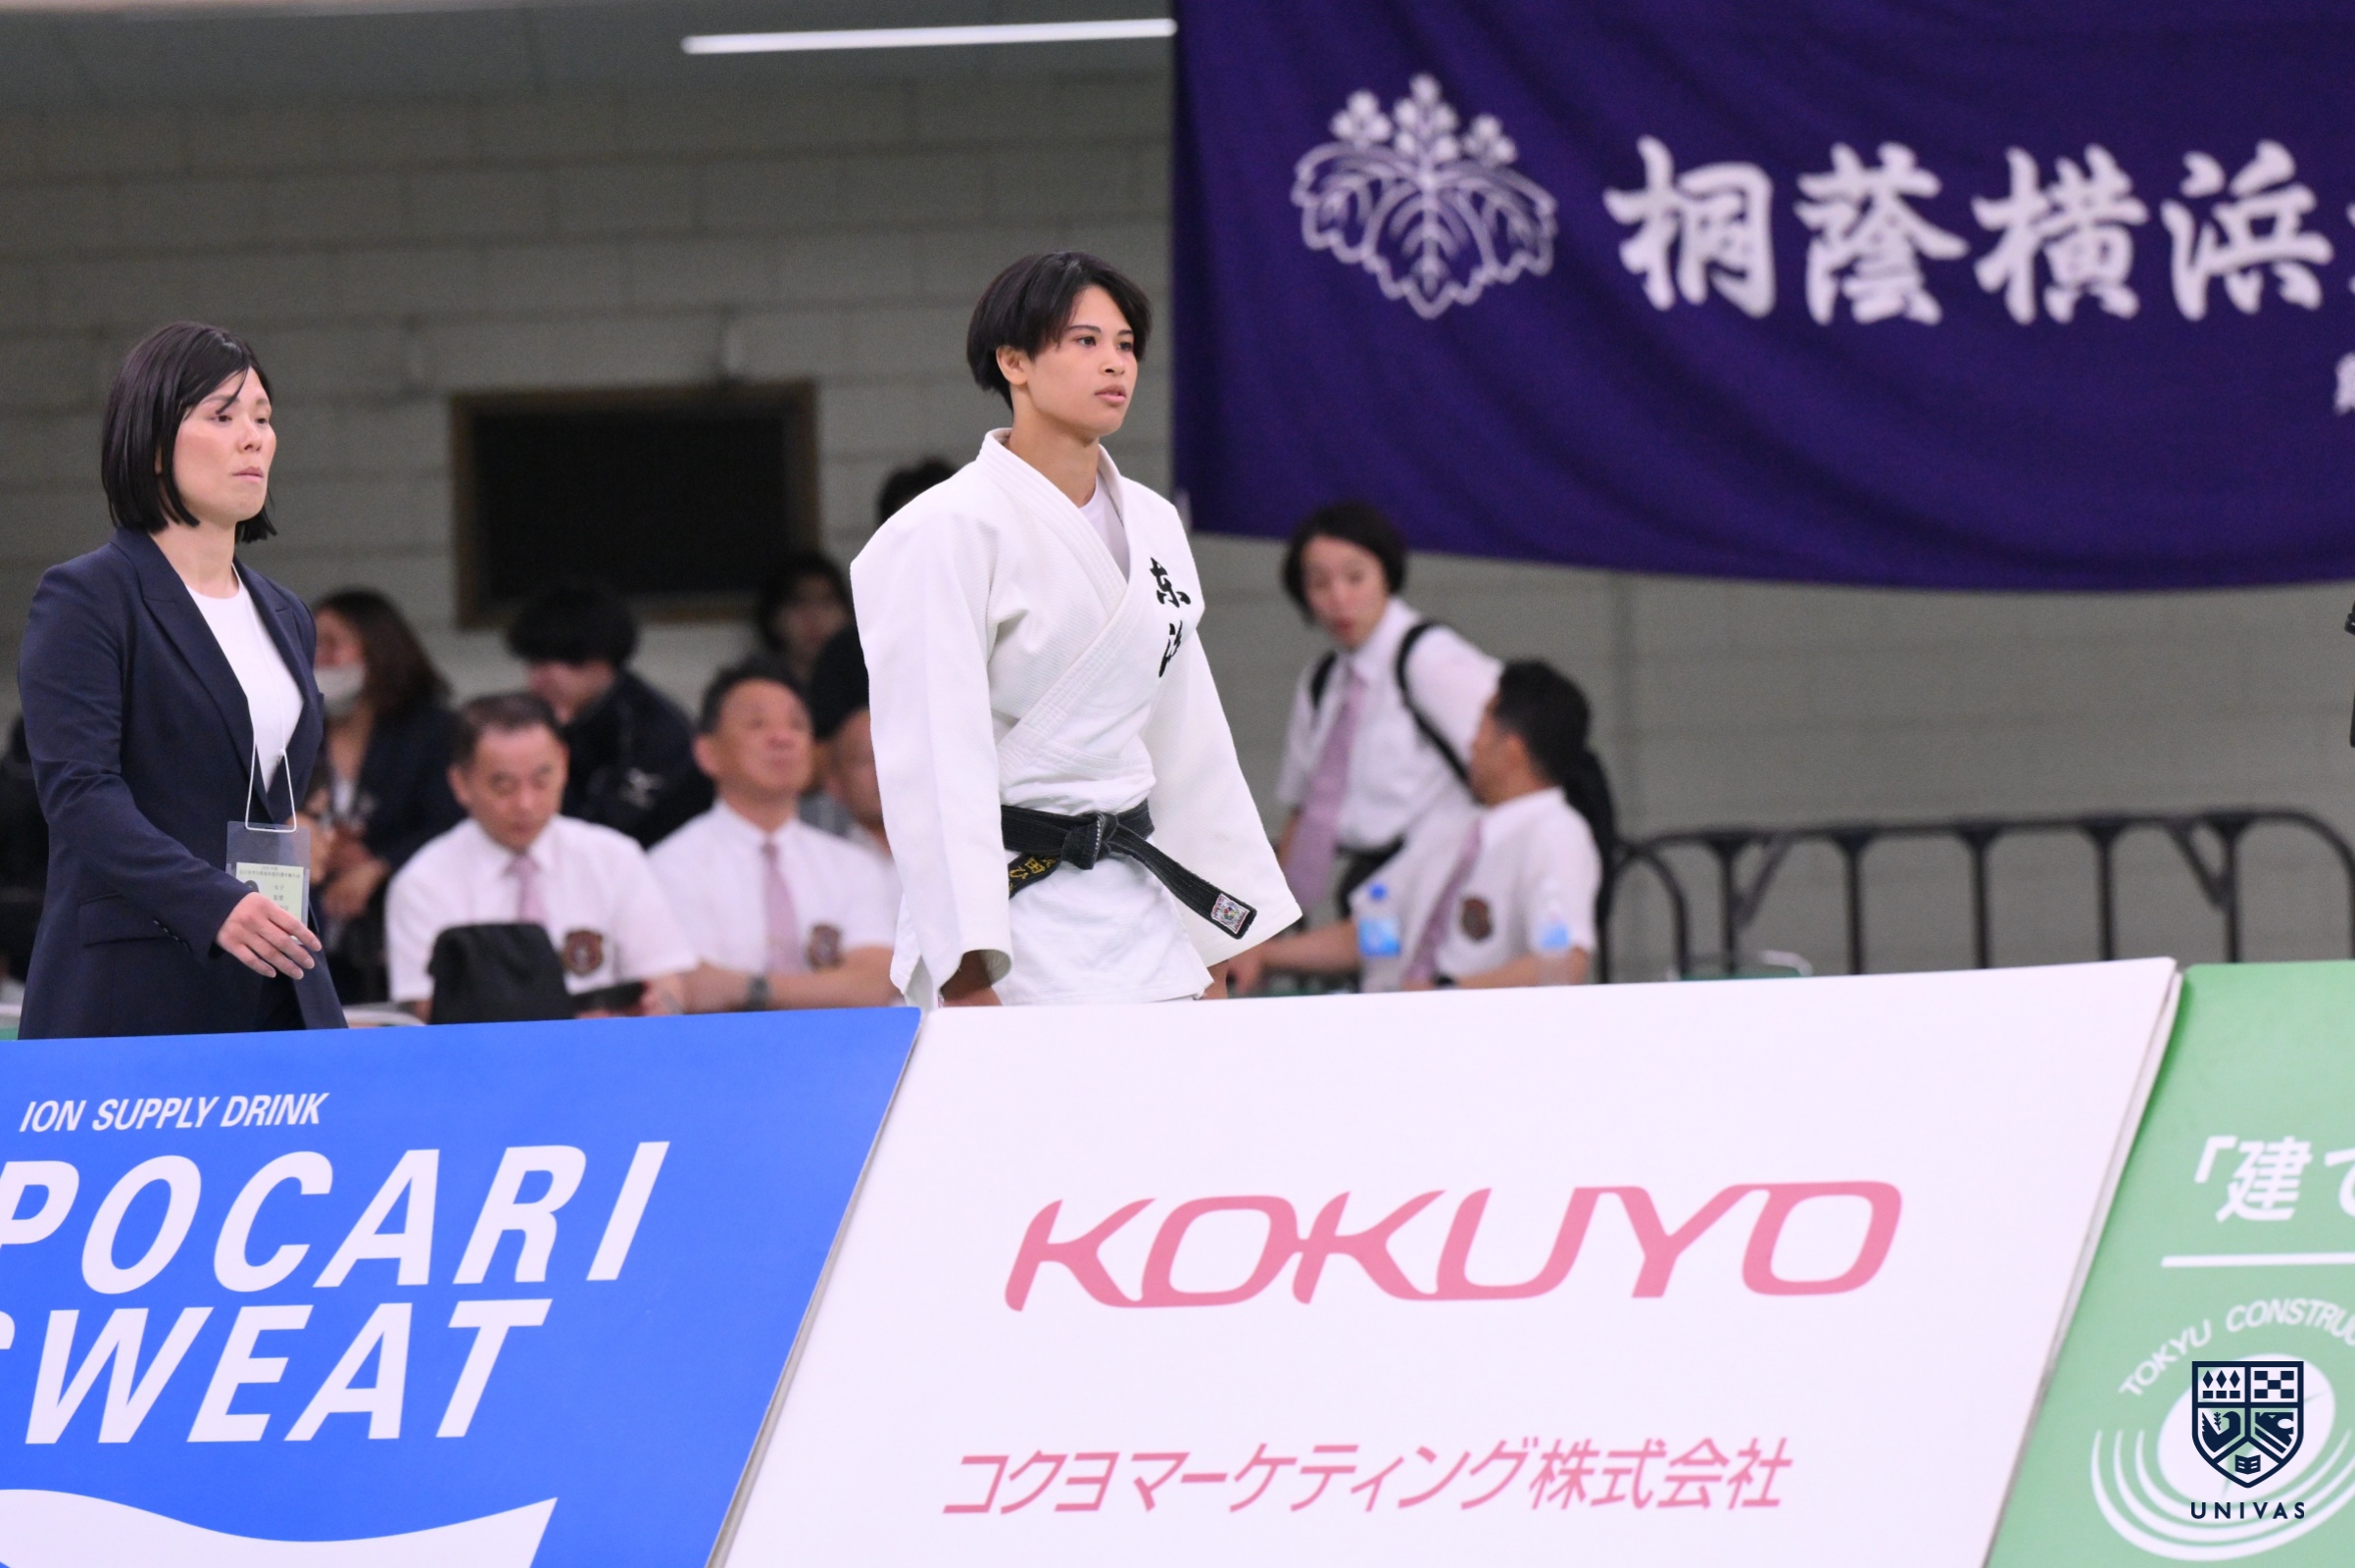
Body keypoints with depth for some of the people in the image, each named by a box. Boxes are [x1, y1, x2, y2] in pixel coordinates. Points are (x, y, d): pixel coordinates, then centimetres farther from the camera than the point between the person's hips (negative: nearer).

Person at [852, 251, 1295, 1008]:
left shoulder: (1150, 524, 14)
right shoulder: (952, 530, -8)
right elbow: (933, 758, -13)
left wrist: (1215, 948, 18)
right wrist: (967, 973, -19)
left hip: (1139, 914, 7)